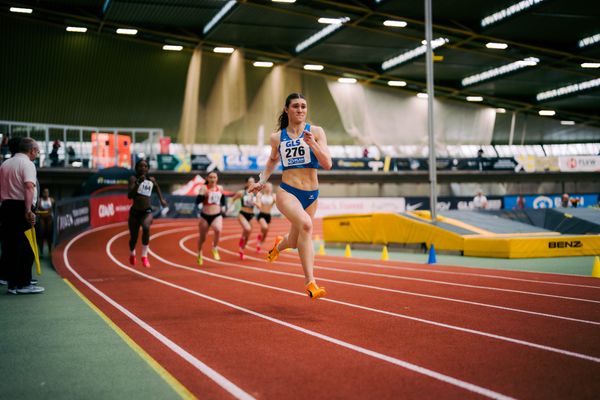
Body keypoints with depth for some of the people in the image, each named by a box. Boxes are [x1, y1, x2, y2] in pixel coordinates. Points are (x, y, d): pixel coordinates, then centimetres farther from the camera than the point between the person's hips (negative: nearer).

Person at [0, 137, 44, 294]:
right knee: (26, 248, -3)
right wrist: (28, 210, -28)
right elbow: (29, 187, -22)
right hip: (20, 208, -8)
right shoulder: (27, 164, -7)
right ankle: (24, 284, -2)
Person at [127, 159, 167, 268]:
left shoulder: (151, 180, 4)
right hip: (135, 212, 0)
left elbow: (157, 187, 29)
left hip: (147, 212, 1)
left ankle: (144, 256, -18)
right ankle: (132, 254, 47)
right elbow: (129, 195, -21)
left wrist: (161, 199, 22)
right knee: (133, 237, 10)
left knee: (146, 228, -32)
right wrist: (138, 183, -29)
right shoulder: (133, 179, -7)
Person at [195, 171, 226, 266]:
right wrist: (203, 194, -34)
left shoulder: (220, 188, 4)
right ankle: (199, 254, 41)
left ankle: (215, 249, -5)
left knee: (218, 230, -30)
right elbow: (197, 201, -20)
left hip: (217, 215, 1)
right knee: (202, 237, 12)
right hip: (205, 216, -1)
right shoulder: (204, 188, -9)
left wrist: (223, 207, 15)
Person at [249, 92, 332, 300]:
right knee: (305, 224, -32)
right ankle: (310, 283, -30)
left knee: (295, 242, 17)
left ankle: (279, 244, 57)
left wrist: (312, 144, -21)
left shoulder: (316, 132, 0)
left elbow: (327, 164, -8)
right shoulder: (277, 137, 4)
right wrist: (262, 181, 14)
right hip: (287, 192, -2)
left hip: (311, 195, 2)